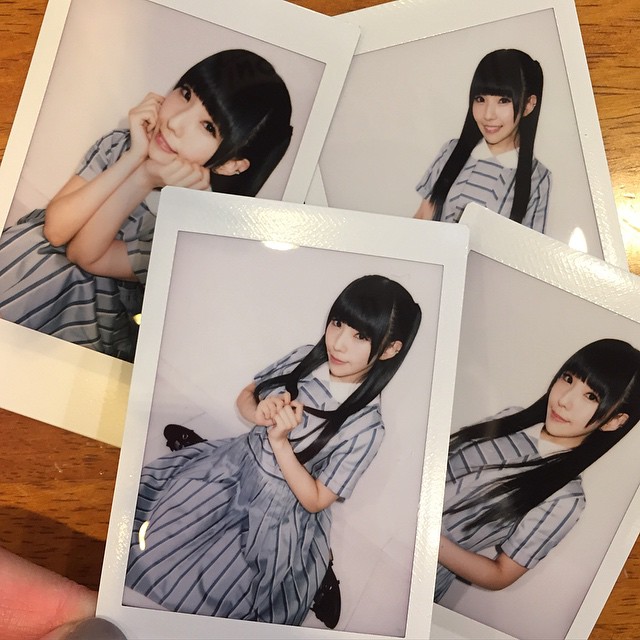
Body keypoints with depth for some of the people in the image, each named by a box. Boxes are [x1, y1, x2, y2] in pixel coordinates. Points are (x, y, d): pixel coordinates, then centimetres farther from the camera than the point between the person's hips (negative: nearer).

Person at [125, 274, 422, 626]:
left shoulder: (365, 426, -23)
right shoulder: (304, 358, -10)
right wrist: (261, 414, -18)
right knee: (140, 543, 0)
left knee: (179, 595, -5)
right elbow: (245, 397, 5)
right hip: (231, 467, 5)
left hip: (275, 515, -5)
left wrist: (280, 440, -26)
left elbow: (315, 500, -15)